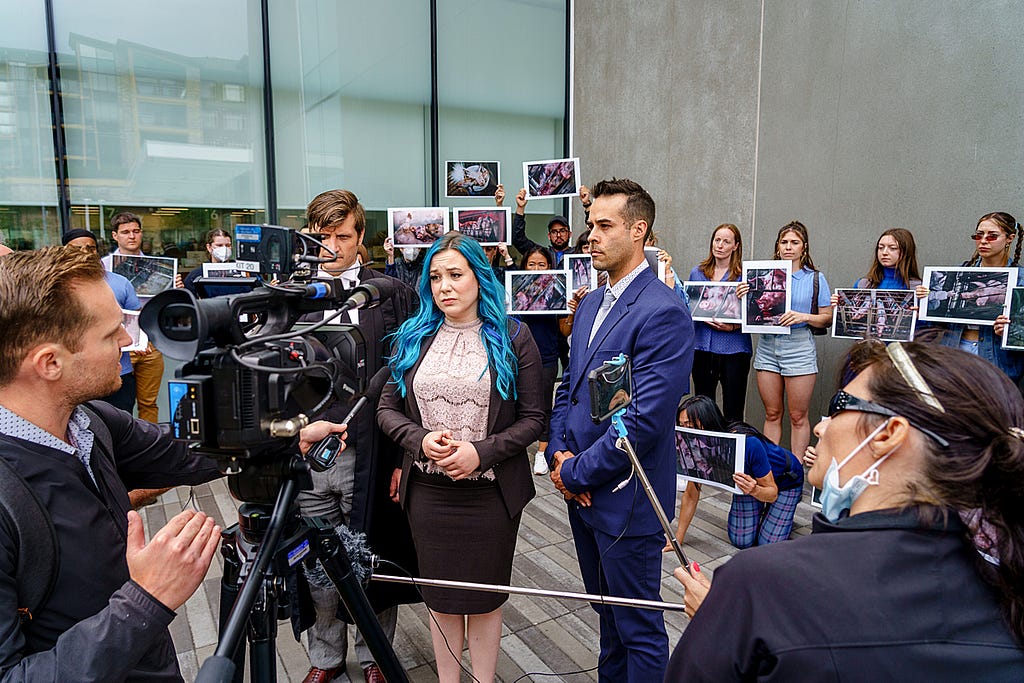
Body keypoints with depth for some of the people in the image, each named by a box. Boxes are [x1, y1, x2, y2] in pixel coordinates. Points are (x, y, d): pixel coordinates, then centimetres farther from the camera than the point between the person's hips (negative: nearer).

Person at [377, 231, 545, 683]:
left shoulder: (513, 338, -4)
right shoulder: (412, 337, 4)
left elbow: (533, 418, -6)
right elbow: (388, 409, 5)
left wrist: (481, 452, -18)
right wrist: (421, 440, -15)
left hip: (491, 491, -2)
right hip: (428, 490, 2)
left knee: (485, 594, 13)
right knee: (440, 594, 16)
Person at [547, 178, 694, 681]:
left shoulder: (663, 311, -20)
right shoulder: (590, 304, 9)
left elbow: (646, 418, -25)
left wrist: (577, 471, -15)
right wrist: (559, 454, -2)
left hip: (625, 499, -8)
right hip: (581, 490, 8)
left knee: (638, 626, 10)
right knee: (608, 613, 25)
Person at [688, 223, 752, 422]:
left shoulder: (744, 275, -3)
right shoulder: (697, 272, 10)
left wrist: (732, 327, -18)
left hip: (733, 350, -4)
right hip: (702, 347, 4)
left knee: (733, 413, 3)